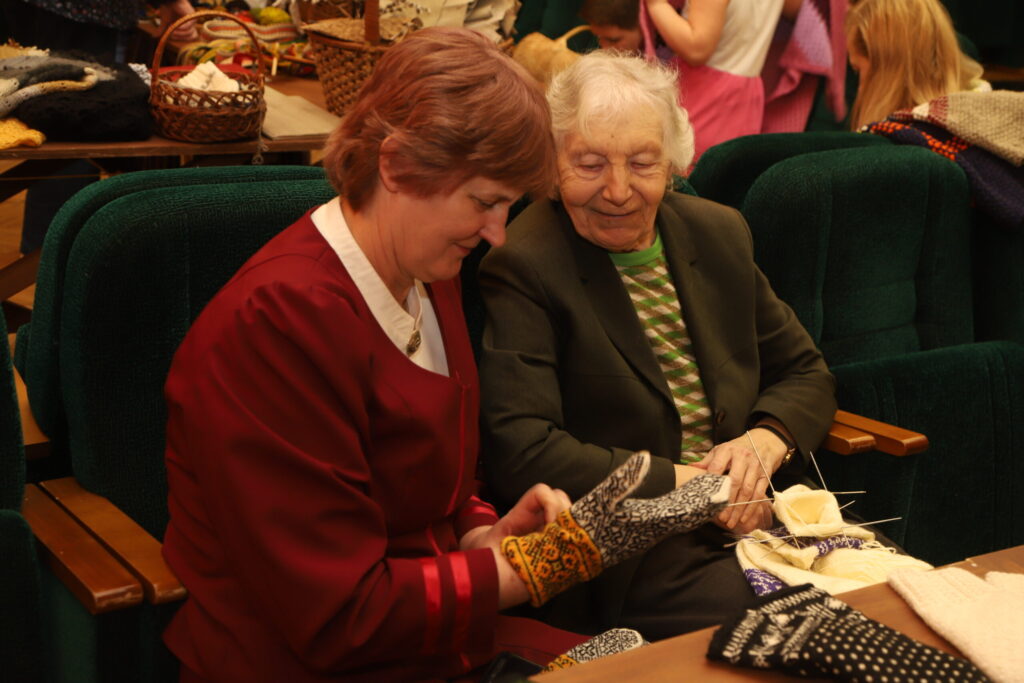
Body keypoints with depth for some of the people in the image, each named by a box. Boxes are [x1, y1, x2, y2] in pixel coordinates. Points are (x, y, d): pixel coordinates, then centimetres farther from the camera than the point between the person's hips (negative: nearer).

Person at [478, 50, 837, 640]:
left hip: (756, 511, 6)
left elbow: (805, 374, 20)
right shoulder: (522, 268, -8)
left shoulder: (720, 232, 13)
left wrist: (766, 441, -3)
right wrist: (679, 483, -16)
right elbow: (521, 452, -16)